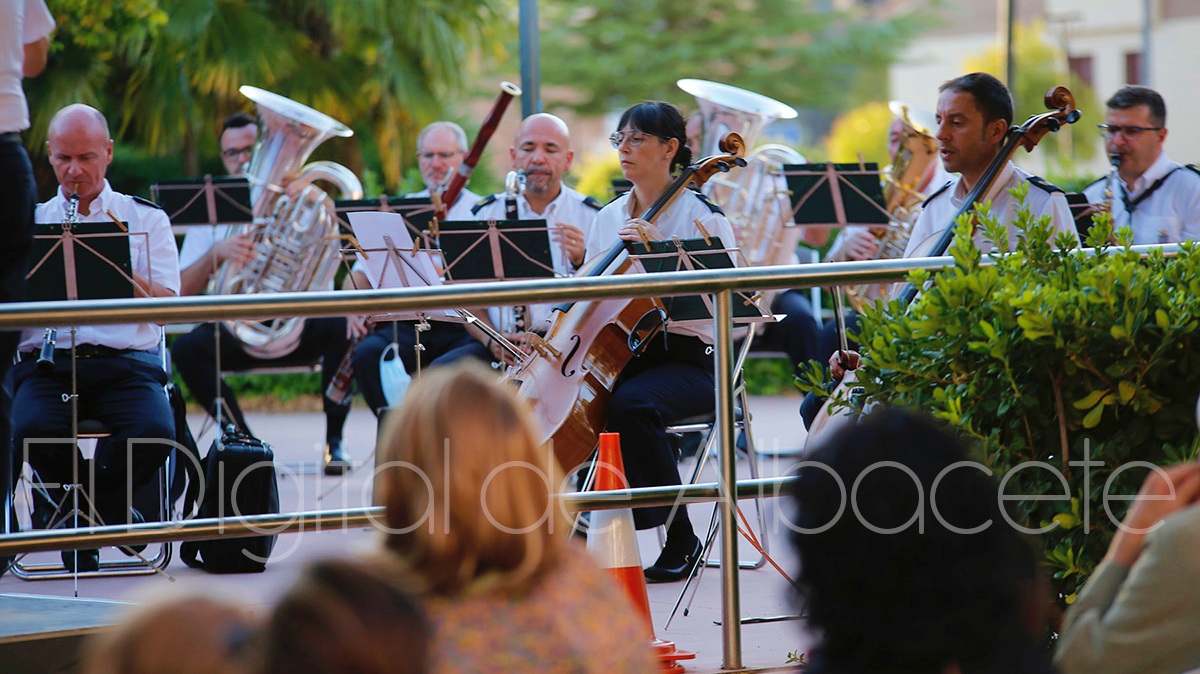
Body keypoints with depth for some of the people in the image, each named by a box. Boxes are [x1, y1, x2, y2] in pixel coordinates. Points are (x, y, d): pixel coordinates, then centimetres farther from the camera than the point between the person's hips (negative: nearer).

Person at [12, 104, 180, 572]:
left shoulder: (146, 219, 13)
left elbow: (166, 307, 0)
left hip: (126, 361, 0)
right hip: (47, 361, 0)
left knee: (154, 434, -32)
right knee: (32, 431, -33)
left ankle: (81, 513, -1)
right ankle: (111, 513, -4)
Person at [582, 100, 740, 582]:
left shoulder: (701, 216, -3)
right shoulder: (608, 218, 16)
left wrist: (659, 250, -24)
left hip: (686, 358, -5)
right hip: (619, 353, 5)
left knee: (631, 404, -37)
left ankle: (680, 539, -21)